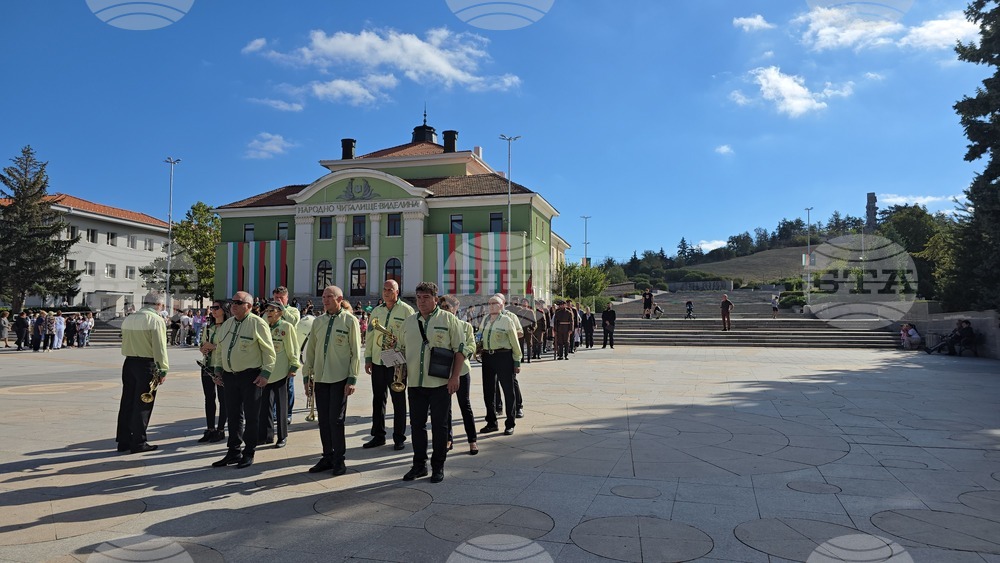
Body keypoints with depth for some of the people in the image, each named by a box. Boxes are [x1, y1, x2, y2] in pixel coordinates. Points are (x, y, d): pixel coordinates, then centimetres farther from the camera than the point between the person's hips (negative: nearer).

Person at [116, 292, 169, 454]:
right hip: (147, 364, -7)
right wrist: (163, 370, -11)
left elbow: (125, 343, 13)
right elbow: (159, 347, -14)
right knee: (142, 404, 0)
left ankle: (123, 441, 20)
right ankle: (138, 443, 5)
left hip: (129, 362, 7)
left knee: (127, 402, 12)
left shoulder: (128, 319, 12)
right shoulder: (155, 320, -10)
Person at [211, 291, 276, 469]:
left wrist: (265, 373, -15)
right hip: (229, 375, 7)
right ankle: (233, 452, 21)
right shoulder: (226, 324, 12)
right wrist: (218, 368, 14)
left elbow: (268, 351, -10)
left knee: (252, 416, 1)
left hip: (250, 376, -6)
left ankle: (249, 453, 12)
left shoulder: (258, 324, -9)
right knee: (233, 415, 12)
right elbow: (221, 349, 21)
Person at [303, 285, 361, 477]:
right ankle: (327, 457, 21)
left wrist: (352, 379, -8)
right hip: (320, 378, 5)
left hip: (340, 378, -4)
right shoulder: (318, 322, 11)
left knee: (336, 420, -2)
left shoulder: (349, 321, -2)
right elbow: (310, 350, 15)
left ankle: (339, 461, 10)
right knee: (324, 420, 9)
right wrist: (307, 375, 12)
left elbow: (356, 352, -4)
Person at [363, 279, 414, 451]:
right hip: (377, 361, 5)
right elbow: (370, 335, 14)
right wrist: (368, 358, 8)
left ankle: (399, 437, 12)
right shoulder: (376, 311, 12)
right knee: (378, 399, 11)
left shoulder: (406, 311, -4)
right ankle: (378, 435, 21)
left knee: (398, 400, 3)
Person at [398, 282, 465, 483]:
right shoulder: (409, 322, 12)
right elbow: (402, 350, 19)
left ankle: (438, 466, 14)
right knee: (417, 424, 9)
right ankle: (419, 465, 21)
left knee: (439, 425, 3)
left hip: (440, 383, -4)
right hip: (415, 383, 4)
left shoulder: (448, 320, -2)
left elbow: (460, 349, -3)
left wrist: (454, 377, -10)